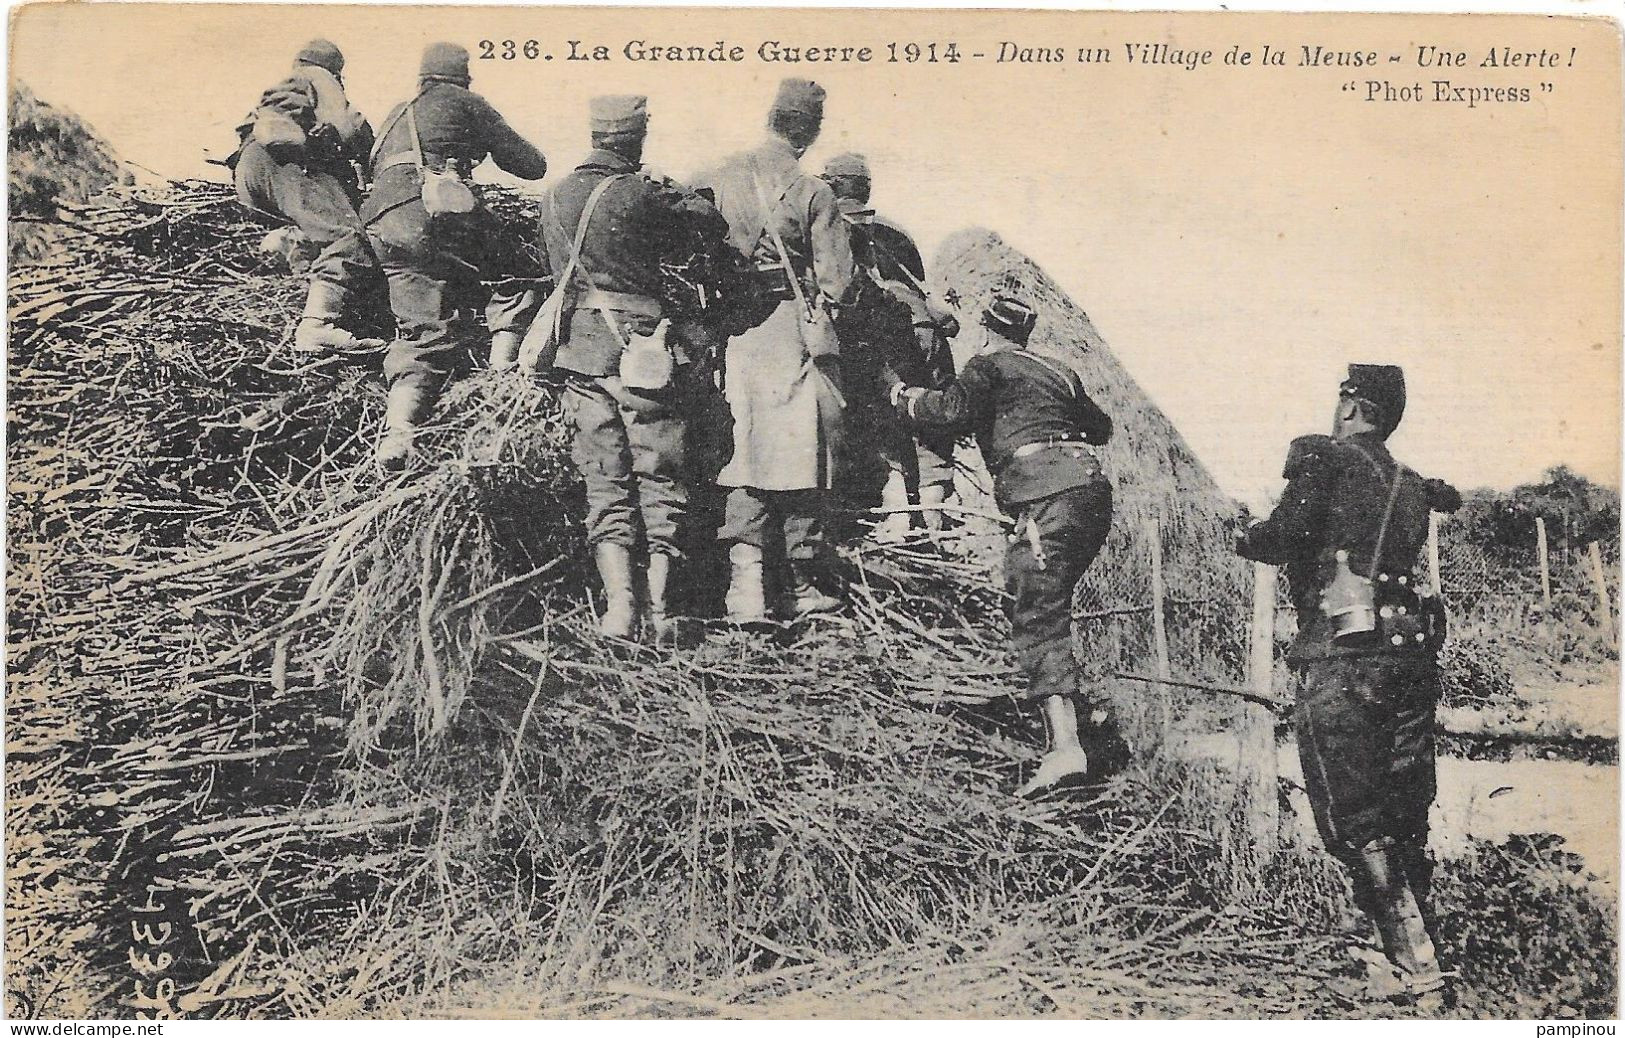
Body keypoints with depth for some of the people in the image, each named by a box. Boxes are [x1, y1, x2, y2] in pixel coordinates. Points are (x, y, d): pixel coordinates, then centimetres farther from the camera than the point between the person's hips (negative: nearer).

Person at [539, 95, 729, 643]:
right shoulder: (642, 194, -10)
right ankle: (659, 612, 4)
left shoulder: (555, 199, 8)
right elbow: (714, 227, -3)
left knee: (606, 486, 7)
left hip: (583, 356, 4)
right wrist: (682, 198, 15)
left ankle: (618, 609, -1)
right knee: (661, 483, 5)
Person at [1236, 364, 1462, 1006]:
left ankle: (1419, 970, -10)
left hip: (1344, 658, -7)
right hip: (1413, 652, 7)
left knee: (1353, 822, -4)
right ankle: (1422, 949, 17)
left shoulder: (1321, 454, 0)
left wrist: (1247, 539, 9)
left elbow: (1287, 535, -11)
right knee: (1405, 820, 13)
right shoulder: (1408, 486, 20)